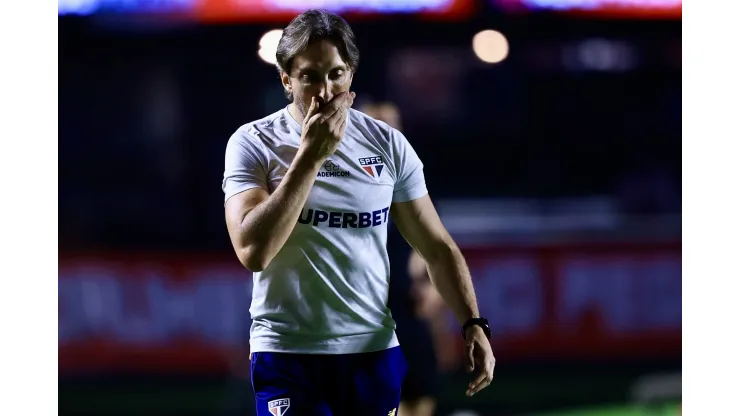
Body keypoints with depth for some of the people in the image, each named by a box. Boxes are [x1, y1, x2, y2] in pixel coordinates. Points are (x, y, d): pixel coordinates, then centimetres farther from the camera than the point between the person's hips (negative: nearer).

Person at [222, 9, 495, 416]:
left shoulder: (388, 144, 4)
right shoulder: (253, 143, -5)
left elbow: (438, 248, 9)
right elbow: (253, 250, -19)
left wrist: (473, 324, -4)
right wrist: (311, 155, -18)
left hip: (374, 352, 3)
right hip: (288, 353, -3)